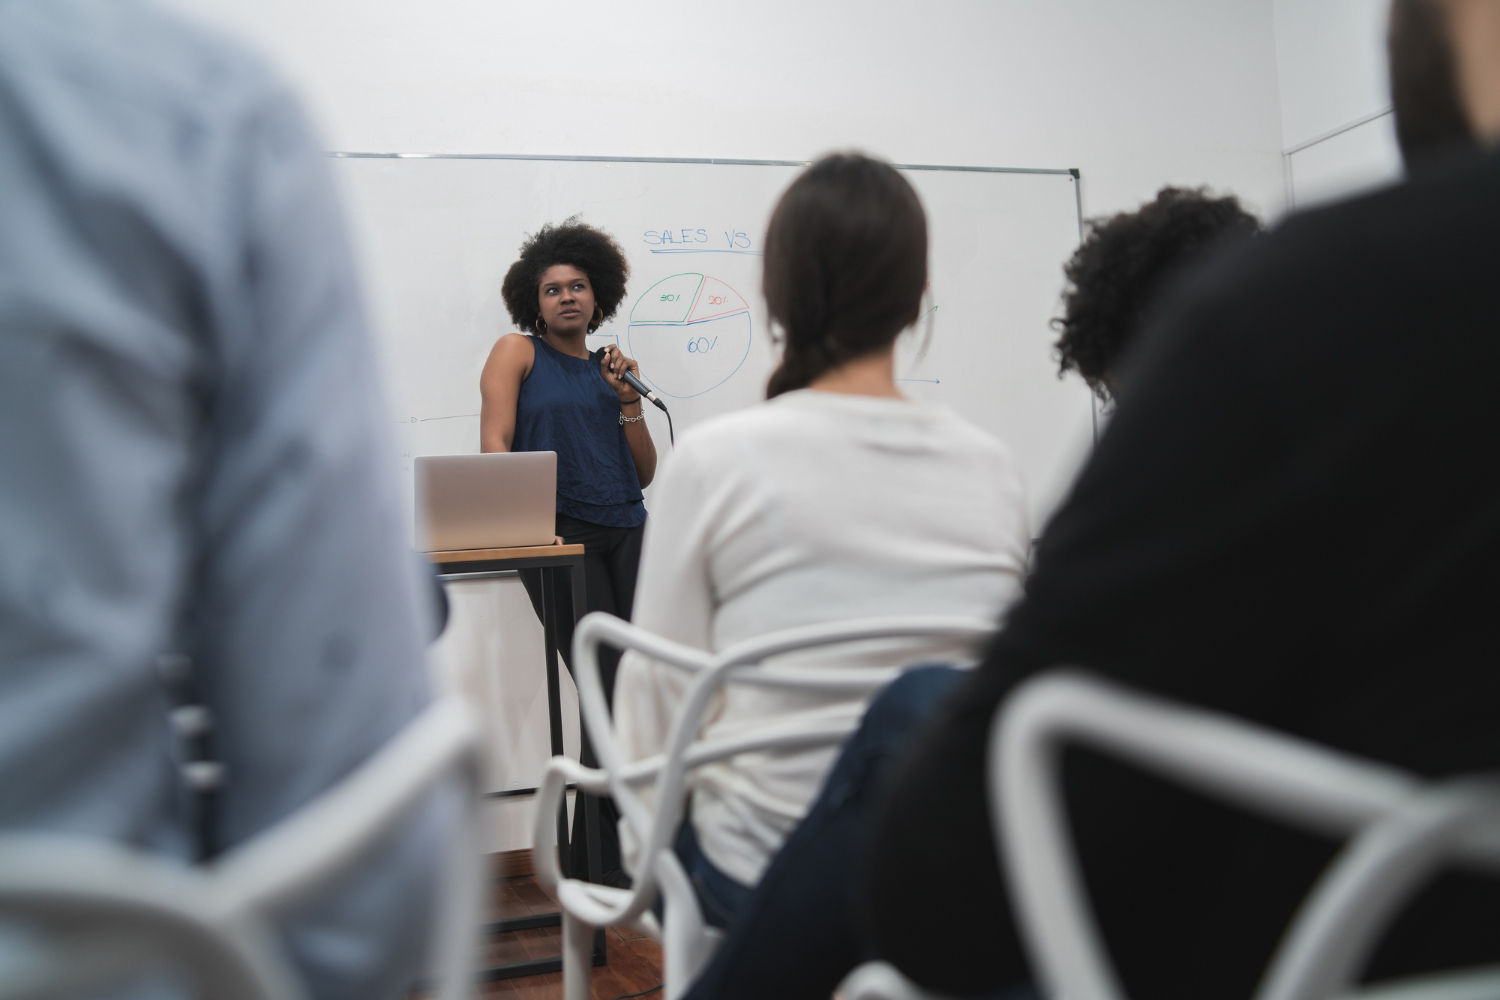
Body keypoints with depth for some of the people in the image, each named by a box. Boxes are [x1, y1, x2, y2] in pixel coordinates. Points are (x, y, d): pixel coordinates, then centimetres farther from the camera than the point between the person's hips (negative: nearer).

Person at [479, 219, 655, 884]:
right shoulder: (517, 352, 9)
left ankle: (625, 847, 11)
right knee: (609, 693, -9)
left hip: (627, 534, 5)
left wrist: (629, 401, 5)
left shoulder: (610, 370, 21)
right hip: (561, 537, -5)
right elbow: (495, 443, -3)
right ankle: (597, 860, 6)